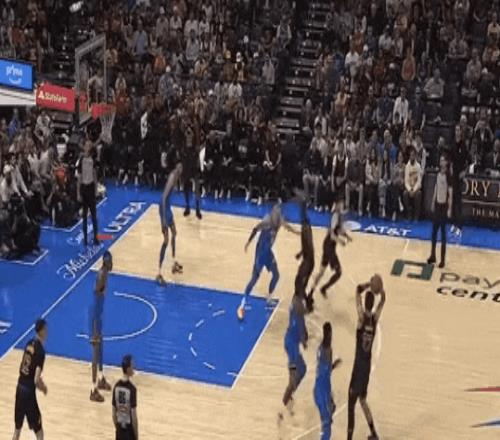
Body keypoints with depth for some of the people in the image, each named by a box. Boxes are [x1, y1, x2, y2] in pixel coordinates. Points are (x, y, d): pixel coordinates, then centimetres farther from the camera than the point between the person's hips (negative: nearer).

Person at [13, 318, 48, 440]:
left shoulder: (30, 344, 7)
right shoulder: (40, 351, -17)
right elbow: (36, 380, -22)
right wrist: (43, 388, -2)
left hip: (20, 387, 8)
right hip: (29, 390, -8)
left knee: (17, 429, 19)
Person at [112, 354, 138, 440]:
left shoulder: (116, 386, 1)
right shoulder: (131, 388, -18)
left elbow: (114, 413, 7)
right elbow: (134, 416, -16)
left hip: (120, 430, 6)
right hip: (129, 429, -6)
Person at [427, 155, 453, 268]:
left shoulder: (448, 176, -14)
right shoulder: (438, 174, 8)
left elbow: (450, 193, -15)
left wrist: (449, 209, -18)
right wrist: (433, 203, 17)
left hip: (444, 206, -7)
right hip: (437, 204, 7)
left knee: (443, 232, -3)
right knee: (434, 230, 12)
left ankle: (443, 259, 2)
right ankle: (433, 255, 22)